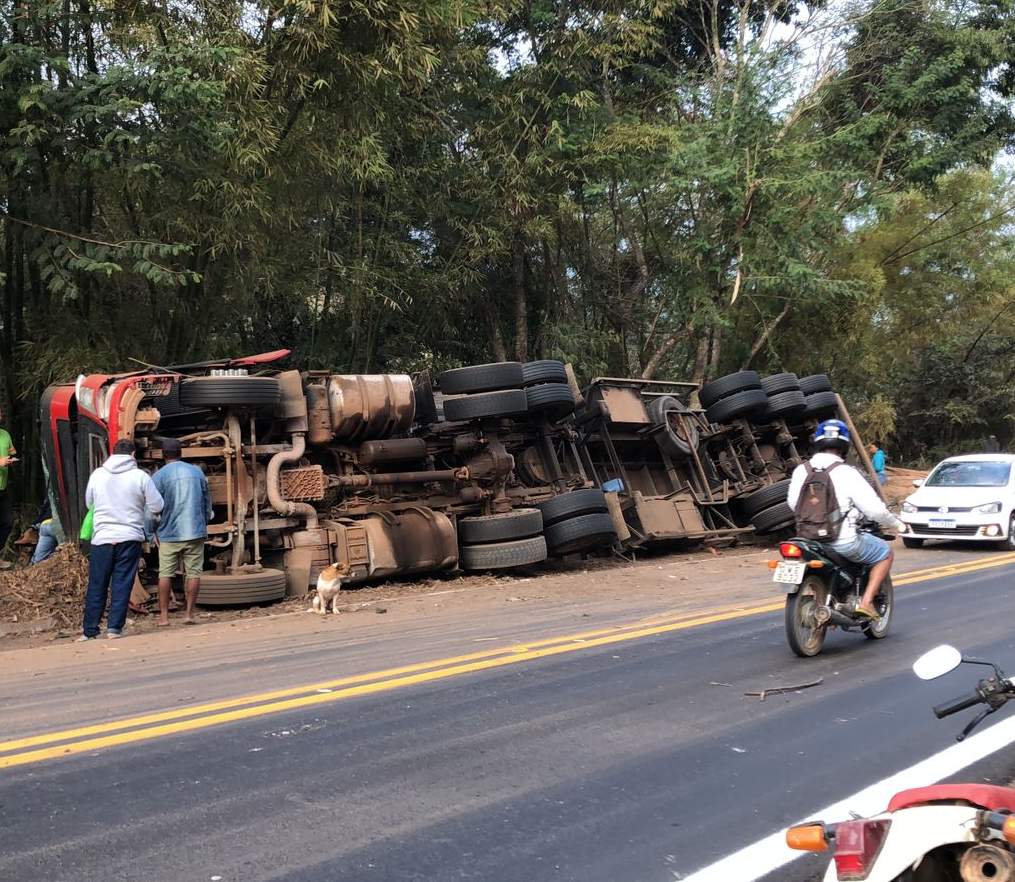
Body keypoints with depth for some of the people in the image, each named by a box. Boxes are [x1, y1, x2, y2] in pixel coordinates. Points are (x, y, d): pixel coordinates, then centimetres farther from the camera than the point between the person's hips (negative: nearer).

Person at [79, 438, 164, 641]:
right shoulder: (140, 476, -6)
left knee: (96, 586, 9)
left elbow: (88, 503, 15)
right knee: (122, 585, 3)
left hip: (101, 537, 2)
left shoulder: (97, 474, 2)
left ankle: (90, 631, 12)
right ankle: (114, 628, 1)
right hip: (130, 537, -2)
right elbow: (157, 506, -3)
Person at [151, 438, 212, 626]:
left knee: (165, 574, 6)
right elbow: (207, 501, 12)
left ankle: (163, 616, 7)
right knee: (193, 573, 5)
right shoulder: (197, 471, 7)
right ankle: (189, 613, 2)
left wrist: (154, 532, 10)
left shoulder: (158, 476, -2)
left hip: (169, 533, -2)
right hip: (195, 532, 2)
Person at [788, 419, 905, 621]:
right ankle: (866, 602, 8)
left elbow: (793, 502, 12)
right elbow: (875, 509, -13)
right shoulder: (847, 473, -14)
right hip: (844, 542, -5)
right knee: (886, 553, 18)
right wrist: (896, 525, 7)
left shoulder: (800, 470, -1)